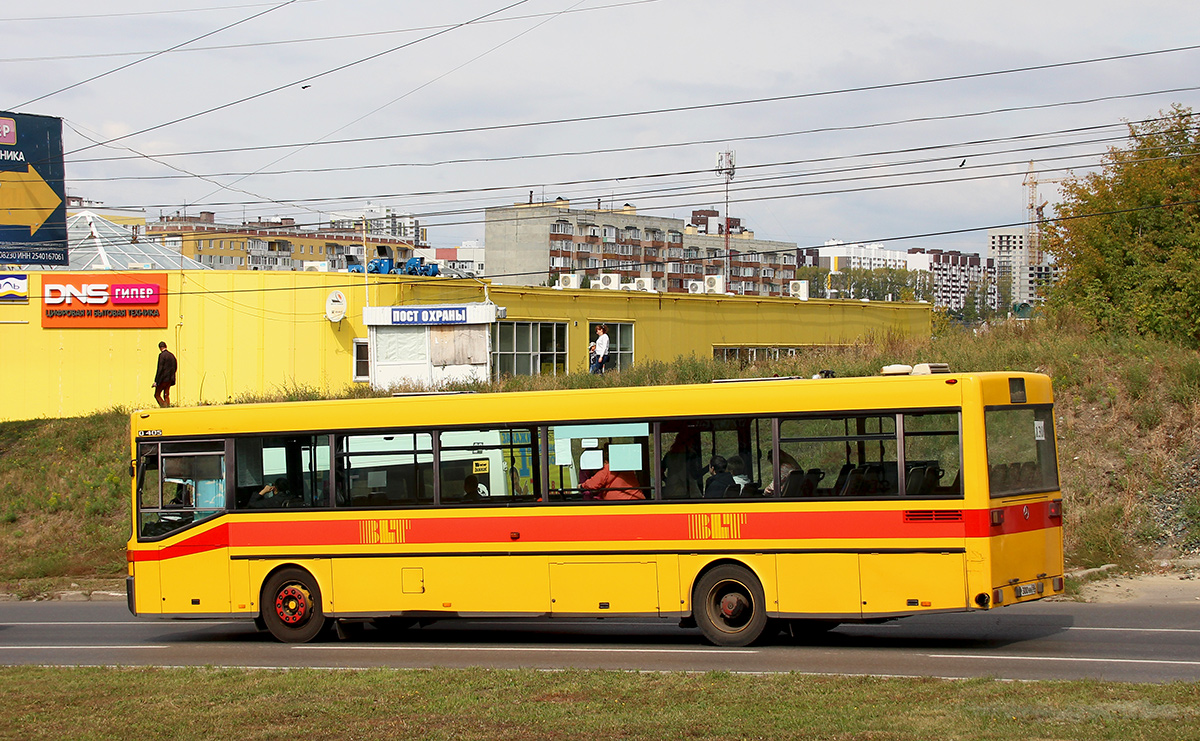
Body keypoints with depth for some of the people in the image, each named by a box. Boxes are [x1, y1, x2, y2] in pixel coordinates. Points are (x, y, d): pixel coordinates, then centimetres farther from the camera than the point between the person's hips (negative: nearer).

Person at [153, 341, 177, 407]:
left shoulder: (162, 355, -13)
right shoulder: (172, 355, 9)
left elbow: (160, 368, -17)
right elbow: (175, 367, 15)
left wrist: (156, 381, -15)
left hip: (163, 379, -7)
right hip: (170, 379, 7)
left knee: (157, 395, 1)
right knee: (166, 395, 13)